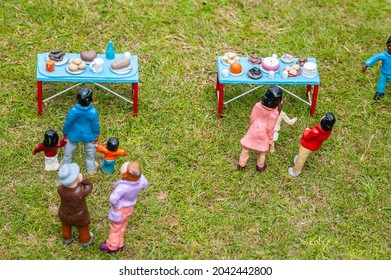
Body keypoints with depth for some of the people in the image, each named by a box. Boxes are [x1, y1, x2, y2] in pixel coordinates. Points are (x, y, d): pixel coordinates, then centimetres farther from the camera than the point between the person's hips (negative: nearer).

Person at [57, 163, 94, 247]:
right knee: (83, 229, 29)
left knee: (66, 227, 33)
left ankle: (67, 239, 61)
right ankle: (85, 241, 55)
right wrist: (82, 179, -33)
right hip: (79, 218, -3)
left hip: (64, 215, 3)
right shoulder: (80, 193, -41)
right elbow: (89, 185, -22)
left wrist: (78, 181, -27)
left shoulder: (61, 190, -33)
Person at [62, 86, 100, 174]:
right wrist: (96, 135, 3)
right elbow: (95, 125, -15)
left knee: (68, 151, 25)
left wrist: (65, 133, 5)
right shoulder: (93, 112, -29)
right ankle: (91, 168, 43)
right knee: (90, 151, 26)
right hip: (88, 136, 0)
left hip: (74, 135, 0)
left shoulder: (73, 111, -29)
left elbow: (67, 123, -14)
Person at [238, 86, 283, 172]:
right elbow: (270, 127, -19)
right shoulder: (274, 113, -28)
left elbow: (252, 118, -6)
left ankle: (241, 164, 37)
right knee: (262, 152, 24)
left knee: (246, 149, 21)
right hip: (263, 134, -2)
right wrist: (270, 138, -2)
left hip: (253, 131, 2)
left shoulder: (258, 105, -19)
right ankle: (260, 166, 44)